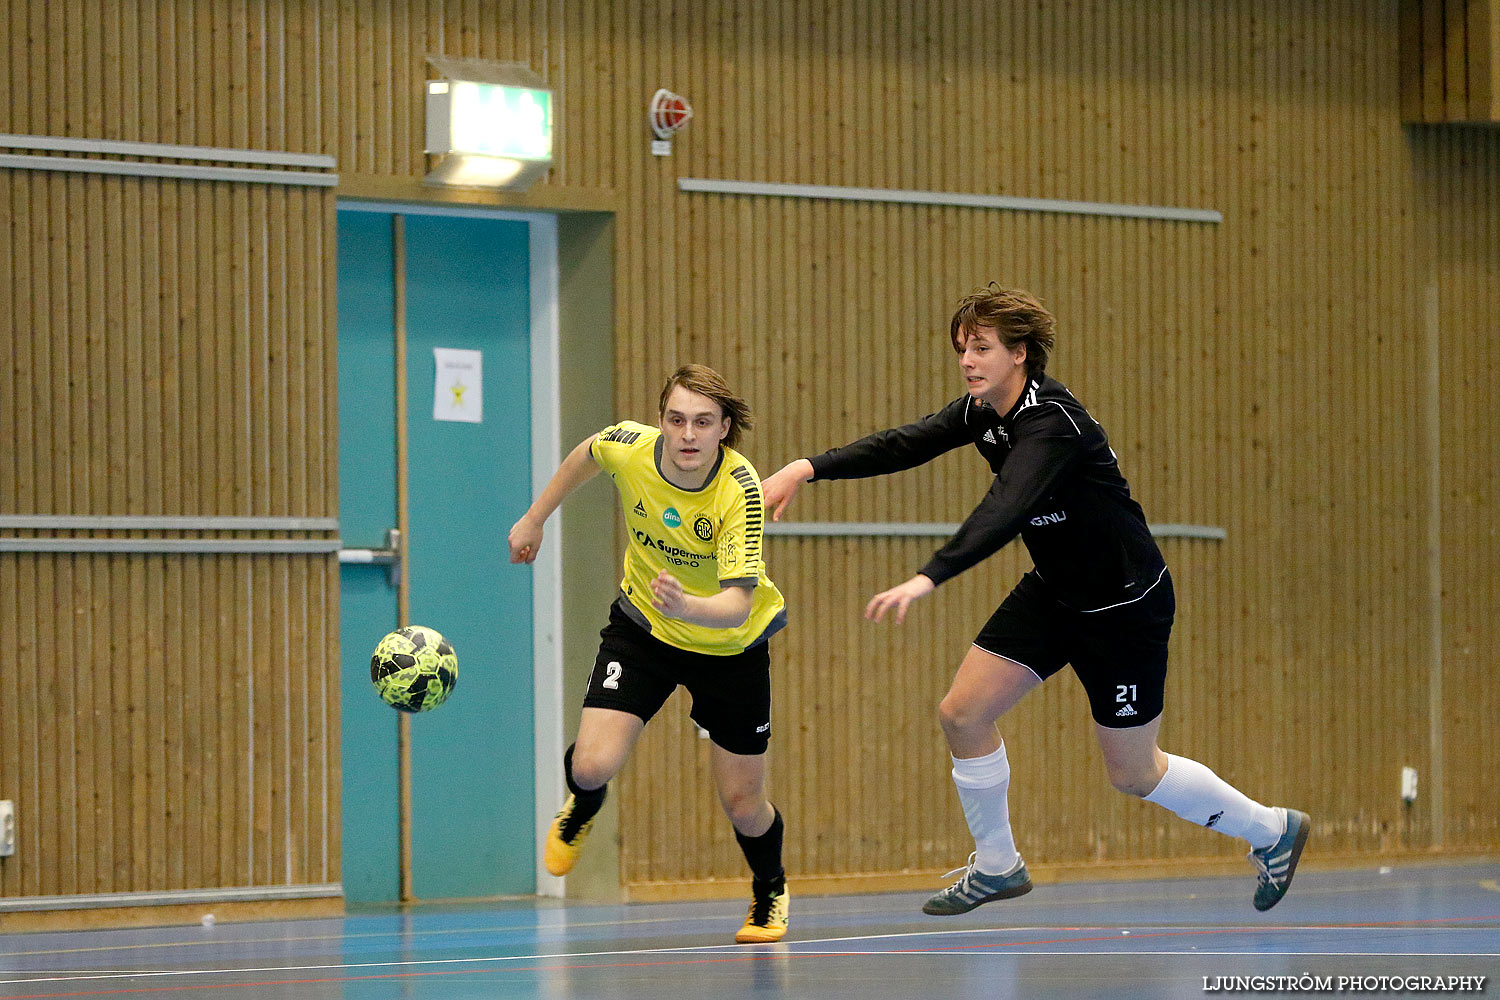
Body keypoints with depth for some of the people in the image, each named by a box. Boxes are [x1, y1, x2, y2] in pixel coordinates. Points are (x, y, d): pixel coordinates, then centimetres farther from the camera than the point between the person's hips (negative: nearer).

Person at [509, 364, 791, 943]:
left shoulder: (740, 489, -31)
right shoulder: (628, 447, -22)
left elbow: (738, 604, -39)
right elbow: (585, 456, 5)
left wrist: (688, 606, -58)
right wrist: (535, 518, 15)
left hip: (731, 644, -2)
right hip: (643, 628, 2)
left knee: (743, 805, 4)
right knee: (593, 764, -18)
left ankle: (769, 893, 39)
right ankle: (581, 810, 22)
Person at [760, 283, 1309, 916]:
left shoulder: (1052, 422, -30)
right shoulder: (984, 410, -4)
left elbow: (1004, 511, -44)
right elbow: (906, 444, -11)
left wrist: (928, 578, -57)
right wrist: (807, 469, -26)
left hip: (1127, 604, -8)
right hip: (1054, 590, 8)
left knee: (1132, 774, 4)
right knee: (962, 713, -2)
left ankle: (1272, 830, 28)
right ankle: (996, 868, 18)